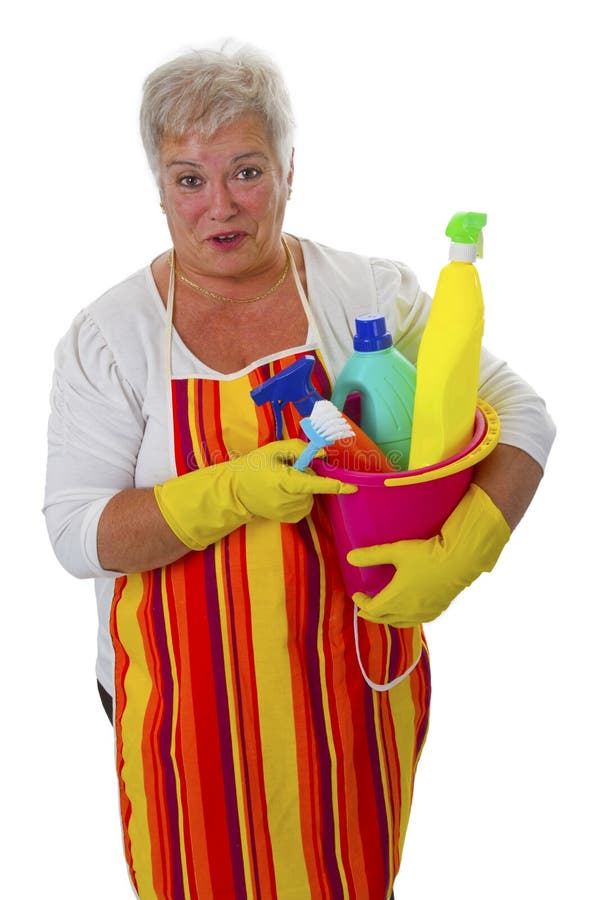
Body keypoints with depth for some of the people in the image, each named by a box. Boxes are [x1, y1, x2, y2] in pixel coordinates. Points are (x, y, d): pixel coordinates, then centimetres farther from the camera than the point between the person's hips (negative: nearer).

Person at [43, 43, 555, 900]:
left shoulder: (370, 295, -6)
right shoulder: (107, 336, -8)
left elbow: (523, 418, -5)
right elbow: (76, 532, -12)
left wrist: (456, 558, -21)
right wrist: (235, 491, -26)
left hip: (352, 678, 1)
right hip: (185, 694, -1)